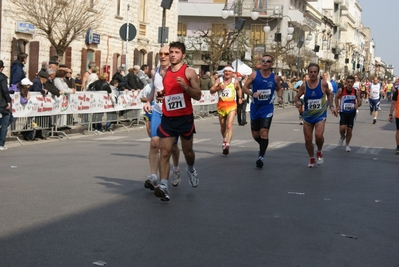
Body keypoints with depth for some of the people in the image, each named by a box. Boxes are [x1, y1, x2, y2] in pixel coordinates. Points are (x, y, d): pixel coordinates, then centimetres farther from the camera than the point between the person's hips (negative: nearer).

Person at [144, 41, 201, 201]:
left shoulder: (189, 72, -4)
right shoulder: (163, 73, 8)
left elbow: (198, 96, -7)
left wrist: (185, 87, -24)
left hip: (185, 118, -2)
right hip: (167, 118, 2)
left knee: (187, 151, 14)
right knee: (164, 152, -10)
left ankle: (191, 170, 46)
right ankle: (163, 186, -16)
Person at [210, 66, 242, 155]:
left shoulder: (235, 81, 3)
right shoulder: (219, 80, 2)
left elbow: (239, 89, 25)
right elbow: (211, 91, -6)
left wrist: (240, 98, 14)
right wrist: (218, 88, -22)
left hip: (231, 105, -2)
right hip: (221, 105, 2)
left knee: (229, 126, -18)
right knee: (223, 127, 15)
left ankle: (227, 145, -29)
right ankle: (224, 140, 42)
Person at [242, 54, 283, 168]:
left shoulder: (275, 77, -1)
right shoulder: (254, 75, -5)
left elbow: (279, 88, 17)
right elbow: (244, 87, -5)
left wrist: (280, 97, -3)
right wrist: (252, 94, -23)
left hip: (267, 108, -1)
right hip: (255, 108, 2)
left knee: (264, 132, -15)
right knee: (255, 134, 10)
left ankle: (261, 157, -8)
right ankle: (263, 146, 41)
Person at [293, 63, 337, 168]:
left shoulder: (323, 84, -8)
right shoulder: (304, 85, -7)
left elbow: (329, 94, 10)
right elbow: (297, 96, 3)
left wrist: (331, 106, 4)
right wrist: (297, 102, -19)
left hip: (320, 115, -2)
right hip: (308, 116, 2)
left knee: (318, 135, -23)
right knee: (308, 139, 5)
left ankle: (319, 153, 8)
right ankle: (311, 159, 29)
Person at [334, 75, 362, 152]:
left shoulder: (356, 92, -8)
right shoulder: (341, 90, -11)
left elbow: (360, 102, 0)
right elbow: (336, 97, 8)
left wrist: (357, 105, -23)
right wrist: (337, 106, -2)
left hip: (352, 113, 1)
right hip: (343, 112, -1)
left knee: (349, 130, 6)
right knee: (342, 128, -19)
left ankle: (347, 145, 26)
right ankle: (342, 137, 16)